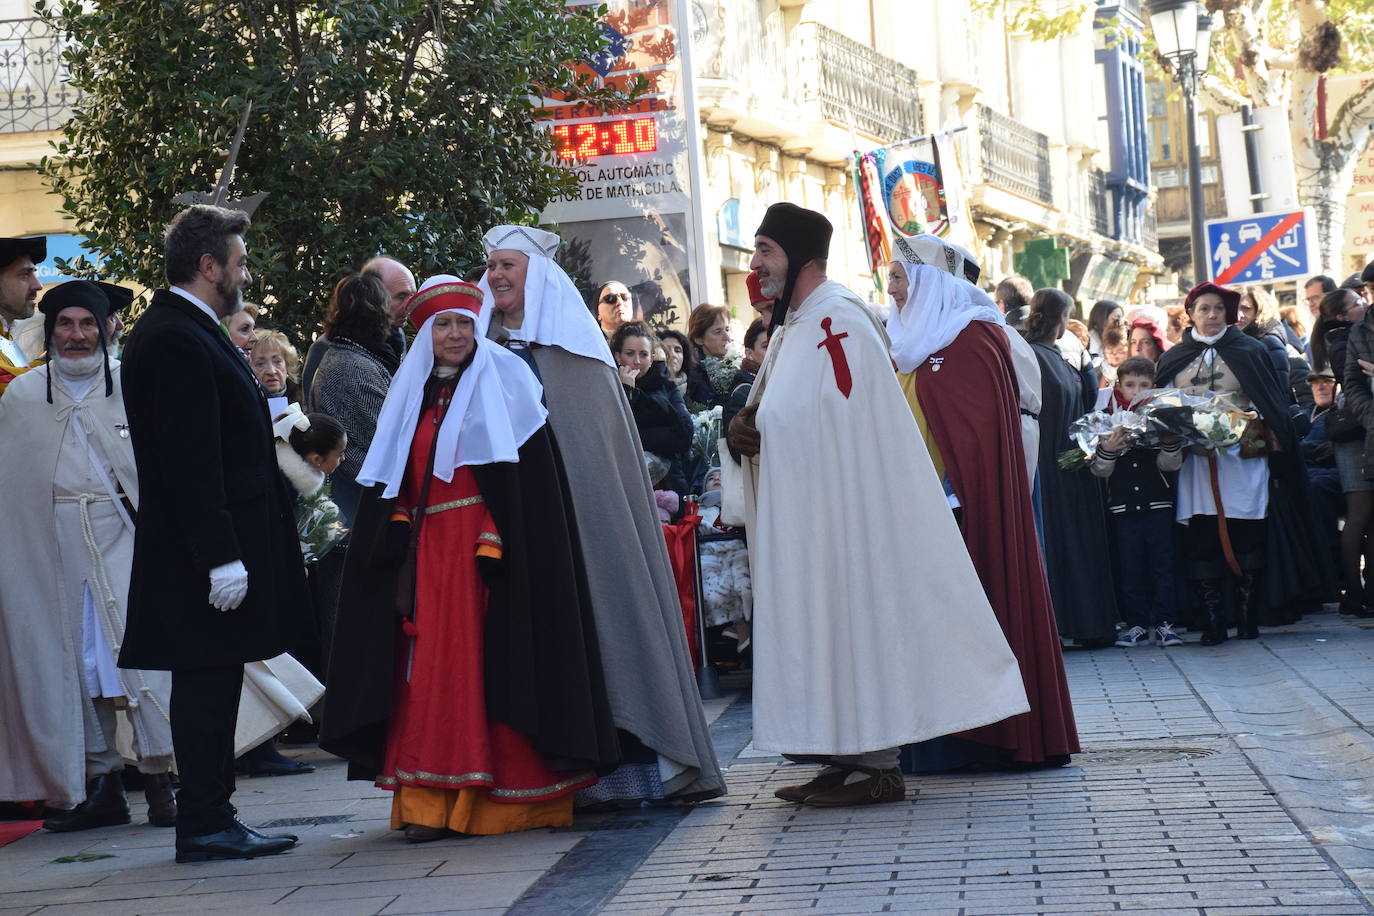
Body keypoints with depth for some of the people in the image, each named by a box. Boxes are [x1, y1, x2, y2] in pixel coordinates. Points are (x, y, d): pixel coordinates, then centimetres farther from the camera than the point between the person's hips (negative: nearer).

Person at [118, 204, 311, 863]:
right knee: (207, 683, -5)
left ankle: (210, 821, 17)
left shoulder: (183, 332, 17)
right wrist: (220, 556, -23)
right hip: (207, 549, -10)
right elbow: (190, 461, -22)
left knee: (212, 685, 12)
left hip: (216, 549, 10)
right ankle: (205, 826, 1)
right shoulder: (175, 340, -16)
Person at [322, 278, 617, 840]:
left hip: (488, 548, -4)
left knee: (490, 663, -7)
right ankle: (430, 800, -1)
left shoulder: (502, 383, 1)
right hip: (428, 553, 4)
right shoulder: (411, 397, 15)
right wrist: (399, 535, 1)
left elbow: (523, 478, -7)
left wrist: (494, 541, -17)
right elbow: (391, 487, 16)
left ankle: (510, 796, -2)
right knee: (429, 671, -1)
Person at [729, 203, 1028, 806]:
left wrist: (760, 429, -9)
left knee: (851, 617, -8)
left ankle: (874, 764, -5)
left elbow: (840, 422, -20)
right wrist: (744, 428, -1)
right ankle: (844, 758, 13)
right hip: (806, 513, 10)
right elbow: (775, 414, 21)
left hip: (843, 507, -10)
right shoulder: (791, 327, 18)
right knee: (823, 622, 9)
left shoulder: (836, 321, -13)